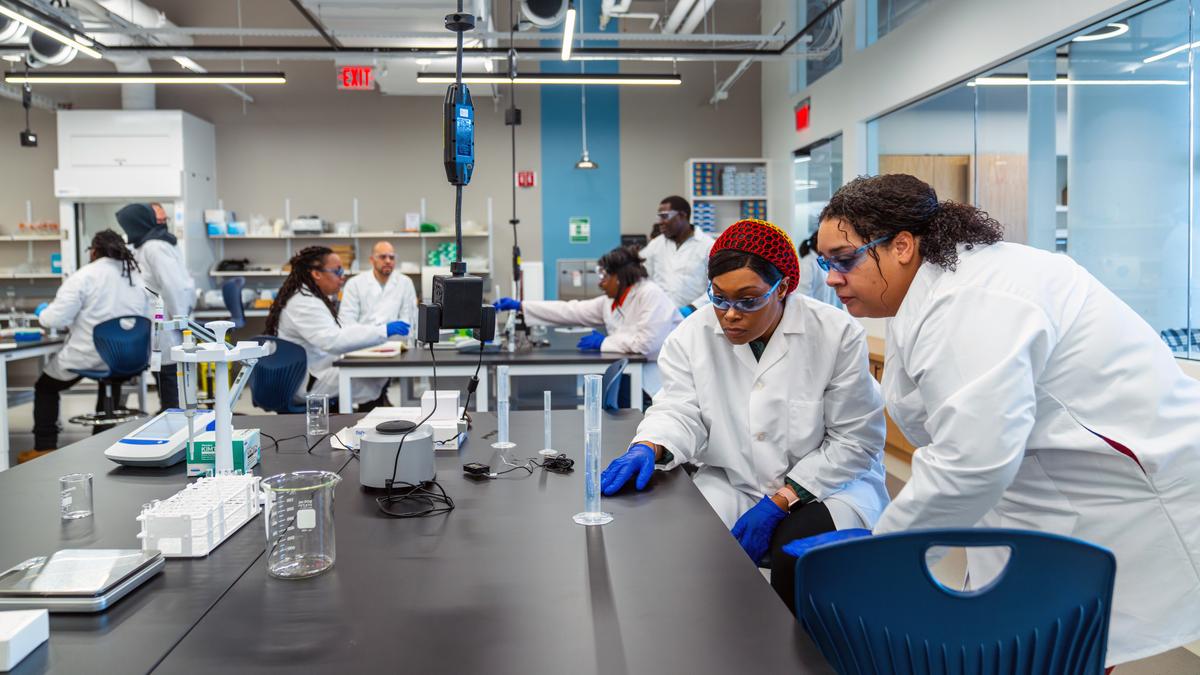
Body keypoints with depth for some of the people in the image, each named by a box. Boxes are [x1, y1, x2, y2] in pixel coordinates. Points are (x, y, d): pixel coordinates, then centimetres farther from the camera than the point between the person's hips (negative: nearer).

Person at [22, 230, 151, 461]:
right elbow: (146, 317, 12)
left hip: (89, 357, -5)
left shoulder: (84, 276, -12)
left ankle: (44, 448, 22)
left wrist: (42, 312, 9)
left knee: (46, 387, 22)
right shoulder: (137, 277, 3)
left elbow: (56, 319, -13)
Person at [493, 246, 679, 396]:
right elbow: (570, 311, 9)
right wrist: (520, 306, 8)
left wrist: (603, 342, -13)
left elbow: (646, 342, -26)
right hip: (634, 373, 7)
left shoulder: (651, 295, -16)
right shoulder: (610, 301, 7)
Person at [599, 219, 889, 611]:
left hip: (826, 486, -2)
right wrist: (648, 448, -31)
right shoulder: (693, 335, -2)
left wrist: (780, 502, -17)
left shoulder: (837, 335, -11)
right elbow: (681, 413, -6)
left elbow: (854, 440, -9)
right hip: (732, 485, 3)